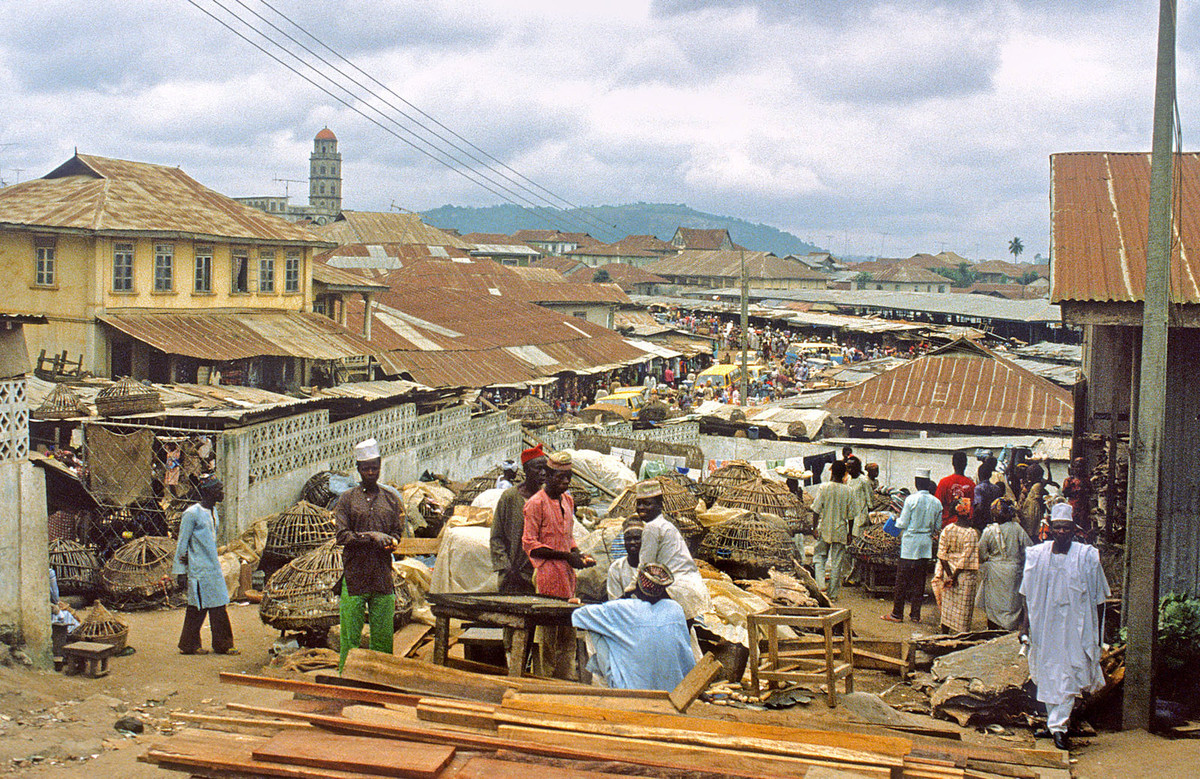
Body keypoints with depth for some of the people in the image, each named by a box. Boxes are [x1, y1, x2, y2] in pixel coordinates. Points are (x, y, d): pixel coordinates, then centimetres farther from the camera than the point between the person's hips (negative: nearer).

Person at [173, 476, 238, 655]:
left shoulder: (213, 512, 12)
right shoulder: (192, 514, -13)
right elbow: (182, 544, -11)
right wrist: (181, 573, -11)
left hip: (214, 568, 8)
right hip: (199, 571, -8)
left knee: (218, 607, 7)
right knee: (197, 608, -1)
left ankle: (223, 645, 11)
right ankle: (189, 645, 11)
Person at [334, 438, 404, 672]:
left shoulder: (391, 498, 14)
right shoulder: (347, 499, 5)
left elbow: (398, 532, 14)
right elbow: (342, 536, -2)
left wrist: (388, 542, -9)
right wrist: (372, 536, -13)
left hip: (383, 576, 2)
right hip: (354, 575, -2)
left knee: (383, 633, 2)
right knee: (350, 634, -2)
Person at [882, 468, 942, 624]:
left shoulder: (911, 500, -12)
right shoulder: (936, 502, 0)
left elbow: (903, 524, -10)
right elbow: (938, 526, 7)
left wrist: (897, 521, 11)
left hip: (910, 544, -4)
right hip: (926, 544, 4)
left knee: (902, 580, 2)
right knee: (919, 581, 10)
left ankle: (897, 614, 6)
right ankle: (915, 614, 13)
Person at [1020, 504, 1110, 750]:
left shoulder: (1087, 556, -5)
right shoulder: (1037, 555, 2)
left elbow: (1098, 598, 0)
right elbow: (1028, 594, 10)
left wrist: (1096, 633, 0)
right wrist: (1026, 622, 6)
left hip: (1076, 627, -3)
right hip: (1044, 626, 3)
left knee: (1069, 676, -8)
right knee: (1047, 673, 10)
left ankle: (1058, 725, -7)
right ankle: (1058, 722, 24)